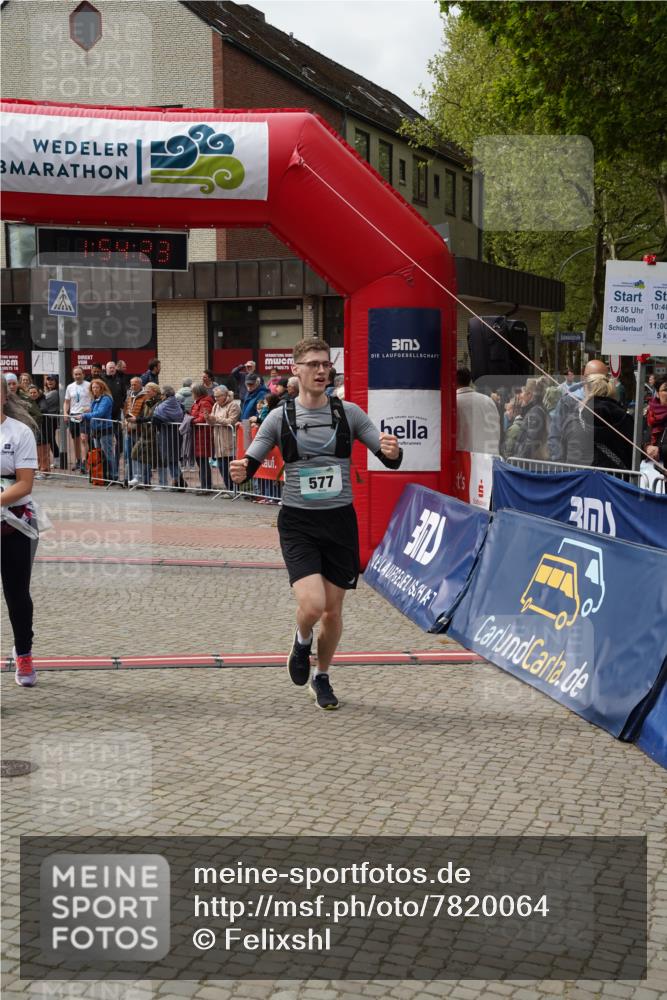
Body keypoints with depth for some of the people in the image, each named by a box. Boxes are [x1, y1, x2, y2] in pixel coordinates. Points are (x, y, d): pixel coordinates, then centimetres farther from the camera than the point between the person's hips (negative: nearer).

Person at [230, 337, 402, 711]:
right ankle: (302, 642, 18)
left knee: (333, 611, 9)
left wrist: (392, 451, -27)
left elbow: (391, 459, -2)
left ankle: (322, 677, 35)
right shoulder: (280, 417, -2)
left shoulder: (348, 413, 0)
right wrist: (241, 472, -25)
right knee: (312, 605, -19)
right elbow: (250, 463, 0)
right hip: (298, 523, -2)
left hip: (340, 521, 2)